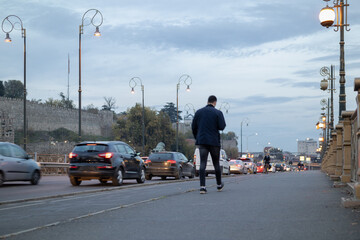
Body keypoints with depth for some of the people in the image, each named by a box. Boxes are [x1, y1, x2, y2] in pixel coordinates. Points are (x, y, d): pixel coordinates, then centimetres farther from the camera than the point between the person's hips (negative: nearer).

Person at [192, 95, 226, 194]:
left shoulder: (199, 112, 7)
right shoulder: (218, 113, -4)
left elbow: (193, 127, 8)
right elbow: (222, 127, -10)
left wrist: (197, 138, 19)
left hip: (202, 141, 2)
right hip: (214, 141, -2)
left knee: (202, 163, -3)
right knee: (216, 163, 11)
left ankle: (202, 186, -15)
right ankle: (219, 185, 26)